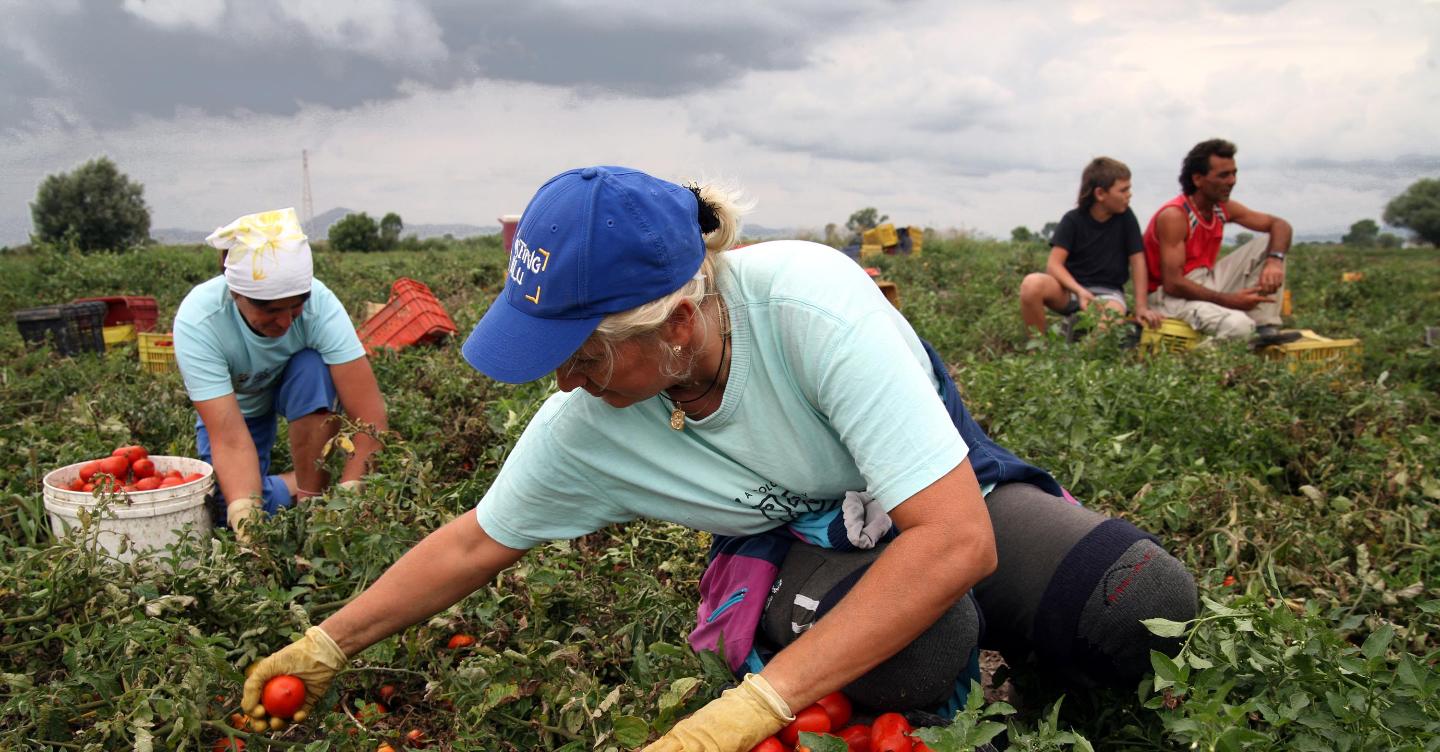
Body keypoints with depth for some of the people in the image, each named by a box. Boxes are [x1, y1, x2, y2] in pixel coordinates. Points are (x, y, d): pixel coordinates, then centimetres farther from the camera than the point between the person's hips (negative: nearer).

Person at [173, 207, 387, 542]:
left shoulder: (319, 302, -34)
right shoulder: (197, 321, -34)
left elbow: (370, 416, -37)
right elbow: (229, 438, -39)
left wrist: (347, 495, -48)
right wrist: (245, 518, -52)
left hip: (301, 393, 0)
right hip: (232, 404, 0)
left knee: (314, 367, -33)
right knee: (227, 507, -20)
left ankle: (313, 496, -18)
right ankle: (297, 485, 9)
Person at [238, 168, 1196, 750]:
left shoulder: (809, 300, -35)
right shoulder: (583, 427, -18)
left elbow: (956, 538, -38)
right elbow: (475, 543, 1)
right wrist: (330, 643, 2)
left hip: (954, 507, -1)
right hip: (801, 546, 2)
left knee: (1152, 607, -29)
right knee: (916, 651, -35)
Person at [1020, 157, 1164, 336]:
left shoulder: (1125, 217, 0)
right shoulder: (1072, 220, -4)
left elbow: (1137, 259, 0)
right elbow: (1054, 264, -13)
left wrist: (1141, 306, -9)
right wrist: (1080, 291, -31)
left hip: (1107, 292, 0)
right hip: (1071, 287, 0)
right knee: (1032, 283, -34)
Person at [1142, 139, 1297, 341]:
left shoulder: (1224, 208, 4)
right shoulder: (1173, 216, -20)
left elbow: (1280, 225, 8)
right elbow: (1173, 283, -25)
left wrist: (1275, 260, -15)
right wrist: (1230, 300, -23)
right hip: (1171, 294, -9)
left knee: (1267, 244, 1)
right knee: (1238, 326, -34)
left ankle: (1266, 330, -6)